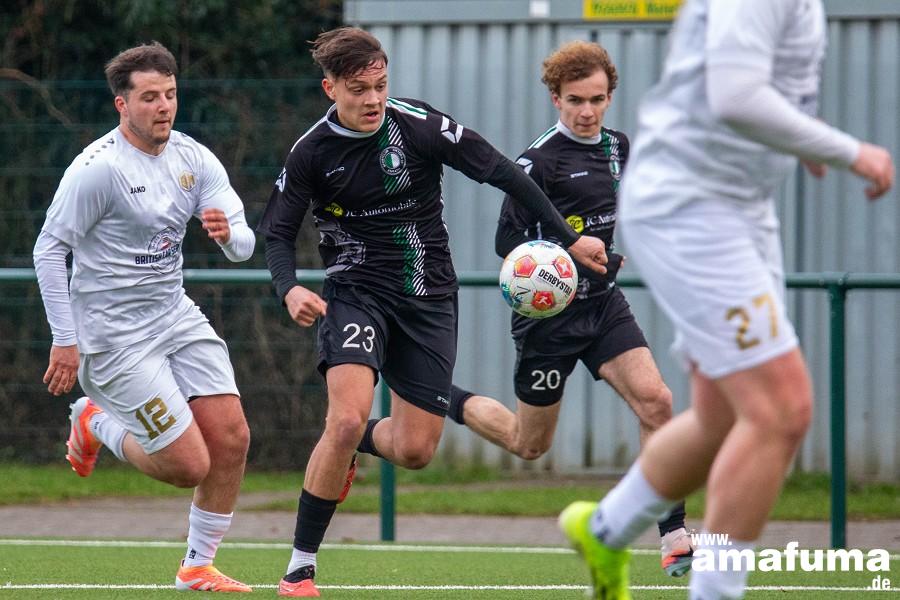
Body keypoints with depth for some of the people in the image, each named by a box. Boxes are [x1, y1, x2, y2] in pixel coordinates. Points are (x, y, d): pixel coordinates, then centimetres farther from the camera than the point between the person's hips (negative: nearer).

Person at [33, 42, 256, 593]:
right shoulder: (99, 167, -16)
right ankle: (96, 424, 19)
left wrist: (228, 232, -24)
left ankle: (198, 567, 12)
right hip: (114, 334, -7)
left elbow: (245, 245, 2)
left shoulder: (194, 159, 3)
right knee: (190, 466, -10)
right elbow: (49, 249, -12)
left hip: (175, 316, 7)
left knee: (232, 438, -5)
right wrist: (65, 340, -14)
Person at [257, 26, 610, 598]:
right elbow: (278, 232, 0)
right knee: (348, 419, -24)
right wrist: (290, 289, -21)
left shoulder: (420, 125, -12)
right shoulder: (312, 152, -8)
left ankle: (351, 446, 39)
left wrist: (570, 238, -8)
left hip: (429, 296, 2)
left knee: (415, 450, 0)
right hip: (356, 291, -1)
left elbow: (503, 173, -7)